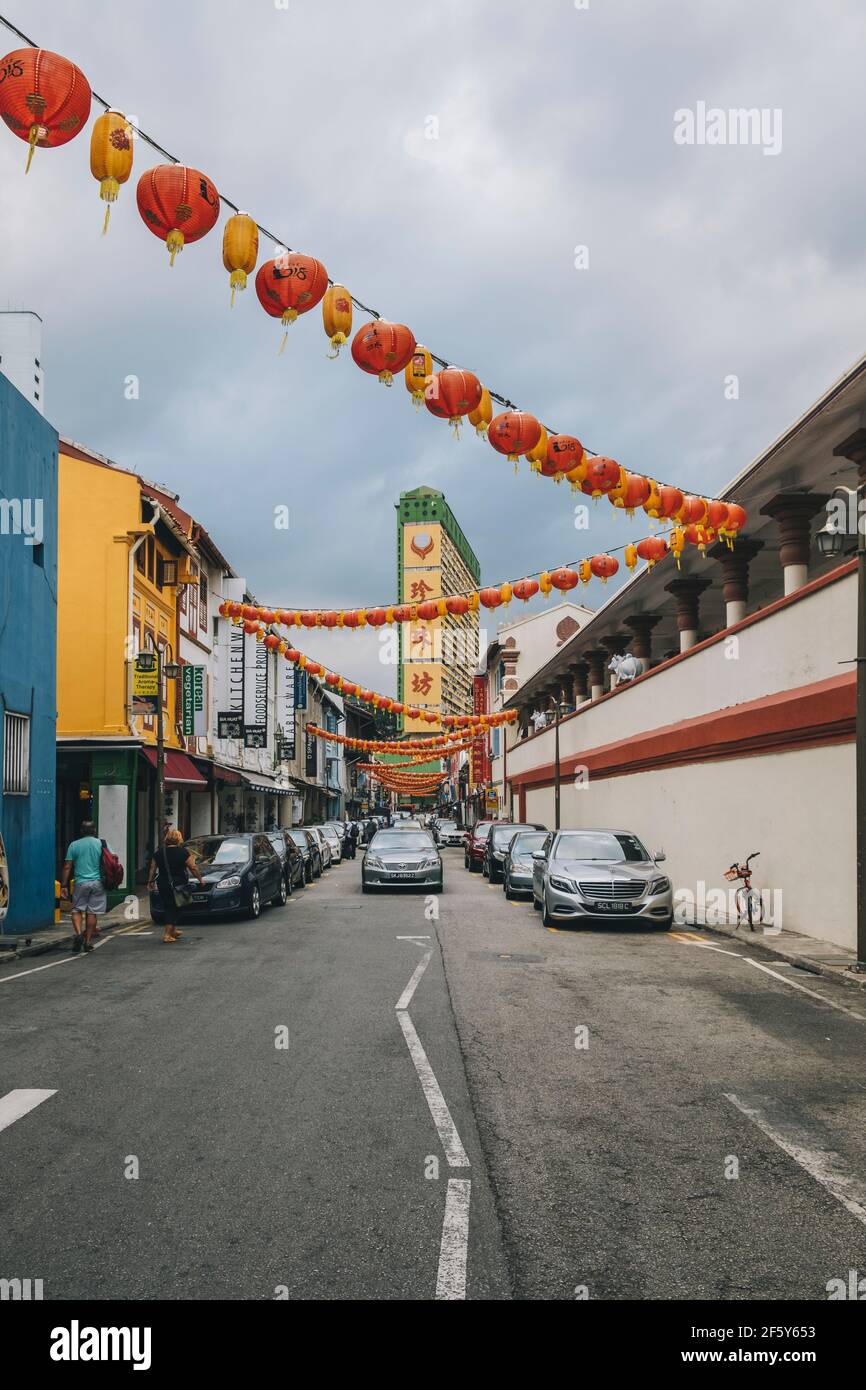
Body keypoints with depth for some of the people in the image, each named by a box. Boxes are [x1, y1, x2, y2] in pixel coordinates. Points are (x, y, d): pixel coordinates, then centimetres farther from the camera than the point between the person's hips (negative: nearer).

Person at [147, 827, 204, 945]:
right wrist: (200, 879, 9)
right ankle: (167, 934, -6)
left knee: (168, 907, 17)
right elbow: (193, 867, -5)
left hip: (162, 885, 4)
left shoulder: (159, 852, 5)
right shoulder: (182, 852, -7)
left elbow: (153, 869, 10)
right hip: (177, 885, -4)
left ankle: (173, 930, 27)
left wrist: (150, 882, 22)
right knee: (174, 909, 1)